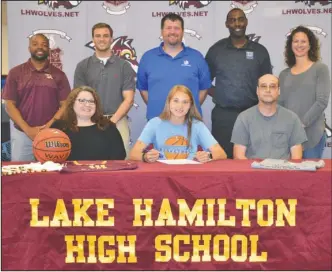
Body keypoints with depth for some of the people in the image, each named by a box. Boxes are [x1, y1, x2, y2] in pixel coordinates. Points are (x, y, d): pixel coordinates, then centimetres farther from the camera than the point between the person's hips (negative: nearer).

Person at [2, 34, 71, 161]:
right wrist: (28, 129, -9)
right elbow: (9, 105, 1)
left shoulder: (58, 75, 6)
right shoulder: (15, 73, 5)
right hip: (22, 134, 0)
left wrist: (49, 126, -12)